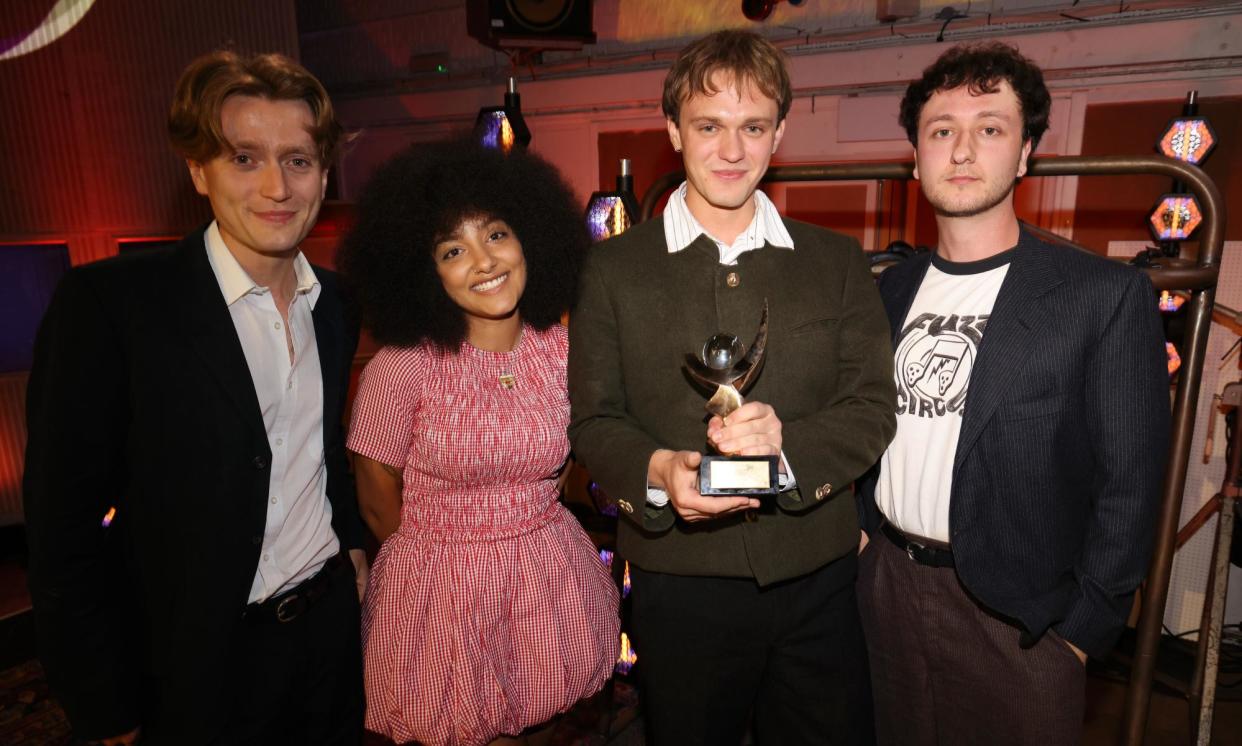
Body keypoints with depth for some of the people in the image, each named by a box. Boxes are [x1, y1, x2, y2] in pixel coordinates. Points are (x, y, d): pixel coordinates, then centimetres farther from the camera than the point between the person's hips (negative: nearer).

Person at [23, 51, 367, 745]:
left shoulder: (335, 301, 0)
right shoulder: (108, 302, -18)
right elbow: (63, 527, -14)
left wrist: (352, 539, 7)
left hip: (333, 624, 5)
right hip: (201, 662, -4)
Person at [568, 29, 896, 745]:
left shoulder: (840, 262, 4)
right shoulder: (614, 268, 0)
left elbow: (874, 408, -1)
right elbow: (592, 418, -2)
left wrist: (789, 441, -20)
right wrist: (656, 469, -22)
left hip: (817, 579, 2)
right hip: (680, 584, -1)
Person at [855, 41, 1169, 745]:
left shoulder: (1107, 295, -10)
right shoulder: (895, 287, 4)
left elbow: (1128, 483, -10)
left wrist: (1081, 629, -10)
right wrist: (860, 528, 3)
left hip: (1012, 610, -4)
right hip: (884, 582, 5)